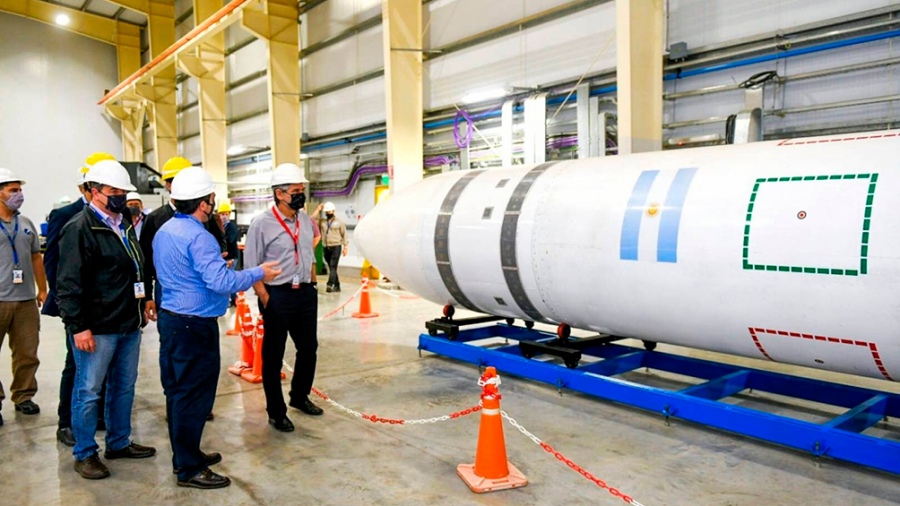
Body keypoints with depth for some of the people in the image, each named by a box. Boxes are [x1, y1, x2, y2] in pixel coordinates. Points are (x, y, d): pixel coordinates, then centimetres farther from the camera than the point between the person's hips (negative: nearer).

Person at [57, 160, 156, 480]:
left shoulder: (124, 225, 13)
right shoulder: (79, 229, -12)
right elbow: (70, 283, -16)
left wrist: (140, 308, 19)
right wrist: (78, 326, -20)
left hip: (129, 324, 8)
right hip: (97, 329, -8)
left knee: (124, 387, 17)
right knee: (88, 392, 4)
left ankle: (119, 442, 31)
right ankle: (84, 454, 18)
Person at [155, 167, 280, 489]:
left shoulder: (165, 230, 10)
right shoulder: (197, 237, -21)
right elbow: (221, 282, -27)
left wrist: (211, 263, 22)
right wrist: (259, 274, -15)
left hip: (171, 317, 10)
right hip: (194, 324, -10)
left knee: (177, 391, 17)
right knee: (194, 395, -1)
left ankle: (185, 454, 30)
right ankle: (189, 469, 9)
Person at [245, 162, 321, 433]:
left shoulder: (306, 221, 6)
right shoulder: (262, 223, -12)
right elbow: (250, 267, -11)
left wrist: (313, 284, 10)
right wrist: (266, 300, -15)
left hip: (306, 294, 6)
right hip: (277, 295, -6)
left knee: (308, 348, 18)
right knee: (273, 356, 8)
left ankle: (300, 396, 41)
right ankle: (276, 412, 24)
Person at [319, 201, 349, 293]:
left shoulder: (339, 222, 4)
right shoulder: (322, 222, 12)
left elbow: (344, 234, 3)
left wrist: (346, 247, -3)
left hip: (336, 247, -4)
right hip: (326, 247, 4)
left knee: (333, 267, -14)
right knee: (331, 267, 8)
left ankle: (329, 285, -24)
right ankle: (337, 286, 16)